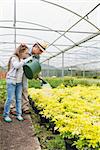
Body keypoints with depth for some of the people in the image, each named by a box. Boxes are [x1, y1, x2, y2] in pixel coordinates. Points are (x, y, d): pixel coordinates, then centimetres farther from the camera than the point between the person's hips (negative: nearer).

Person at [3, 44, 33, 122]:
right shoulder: (14, 58, -11)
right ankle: (6, 115, 10)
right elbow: (17, 66, -31)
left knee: (19, 98, 7)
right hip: (11, 81, -6)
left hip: (19, 82, 6)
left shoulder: (23, 60, 7)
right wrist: (27, 59, -29)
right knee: (10, 99, -3)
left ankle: (18, 114, 16)